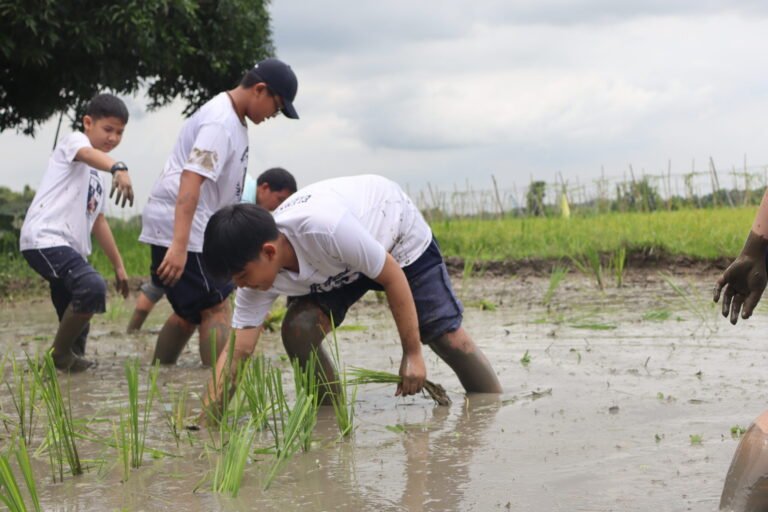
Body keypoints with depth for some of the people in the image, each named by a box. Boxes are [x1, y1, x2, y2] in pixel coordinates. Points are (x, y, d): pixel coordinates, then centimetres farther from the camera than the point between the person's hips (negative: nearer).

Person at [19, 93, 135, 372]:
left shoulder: (96, 175, 27)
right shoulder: (73, 141, 1)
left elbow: (98, 221, 34)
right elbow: (90, 154, -25)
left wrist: (118, 265, 32)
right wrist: (119, 169, -47)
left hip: (71, 248, 10)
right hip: (44, 239, -10)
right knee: (92, 286, -28)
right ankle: (59, 354, -14)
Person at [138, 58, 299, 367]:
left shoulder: (233, 120, 15)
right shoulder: (220, 122, -18)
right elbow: (191, 179, -28)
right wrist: (179, 246, -35)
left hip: (194, 231, 11)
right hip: (179, 230, -11)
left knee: (189, 313, 16)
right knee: (216, 310, -11)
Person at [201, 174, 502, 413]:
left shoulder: (327, 228, -46)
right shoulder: (258, 269, -27)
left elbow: (393, 276, -32)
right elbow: (237, 350, -26)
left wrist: (412, 354, -25)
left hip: (400, 236, -4)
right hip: (340, 267, 5)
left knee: (447, 335, -8)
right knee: (297, 331, -19)